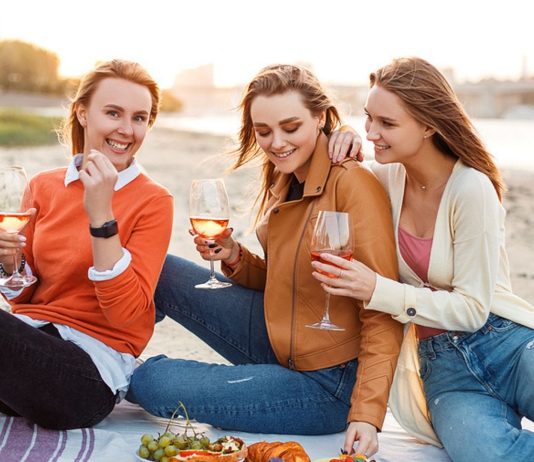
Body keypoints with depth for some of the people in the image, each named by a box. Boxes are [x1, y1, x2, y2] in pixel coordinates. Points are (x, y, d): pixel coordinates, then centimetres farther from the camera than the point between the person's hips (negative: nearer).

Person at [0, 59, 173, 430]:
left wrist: (101, 216, -20)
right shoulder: (44, 186, 10)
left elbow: (126, 312, -13)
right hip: (30, 342, 4)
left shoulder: (154, 201, -3)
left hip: (96, 362, -3)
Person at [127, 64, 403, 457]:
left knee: (153, 383, -14)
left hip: (326, 384, -7)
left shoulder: (352, 184, -20)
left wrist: (366, 414, -26)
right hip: (278, 344, 8)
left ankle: (127, 379, 22)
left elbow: (384, 313, -20)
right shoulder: (285, 181, 4)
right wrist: (235, 258, -6)